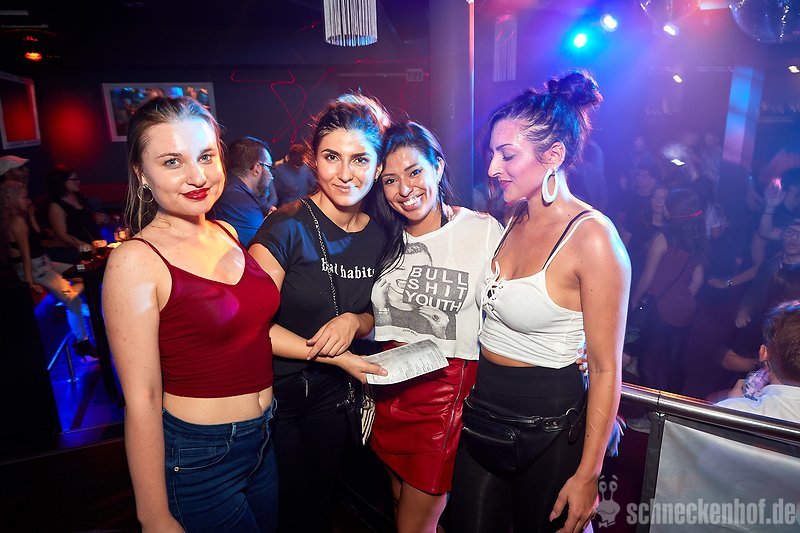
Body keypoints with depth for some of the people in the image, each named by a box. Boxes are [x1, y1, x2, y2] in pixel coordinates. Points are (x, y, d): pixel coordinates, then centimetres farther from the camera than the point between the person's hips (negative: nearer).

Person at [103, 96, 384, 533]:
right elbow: (142, 399, -17)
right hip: (196, 457, -6)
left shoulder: (227, 235, 1)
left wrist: (338, 356, 5)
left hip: (263, 438, 6)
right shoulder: (136, 260, -18)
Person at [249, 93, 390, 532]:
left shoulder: (379, 235, -4)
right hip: (276, 392, -4)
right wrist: (332, 355, -23)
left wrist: (354, 322, -14)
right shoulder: (289, 226, -19)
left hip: (331, 395, 5)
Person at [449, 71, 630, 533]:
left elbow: (606, 369, -17)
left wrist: (588, 476, -14)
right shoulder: (512, 220, 2)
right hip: (481, 416, 7)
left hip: (547, 432, -6)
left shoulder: (593, 238, -20)